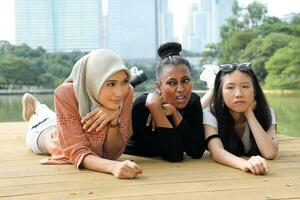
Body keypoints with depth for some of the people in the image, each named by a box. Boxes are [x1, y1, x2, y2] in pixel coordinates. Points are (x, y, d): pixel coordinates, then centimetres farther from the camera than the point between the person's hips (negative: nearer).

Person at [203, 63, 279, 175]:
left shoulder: (266, 113, -12)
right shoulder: (210, 115, -19)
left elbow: (270, 153, -28)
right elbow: (216, 151, -38)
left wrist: (249, 113, -26)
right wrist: (244, 163, -59)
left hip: (257, 175, 2)